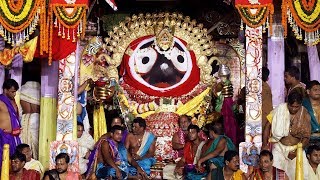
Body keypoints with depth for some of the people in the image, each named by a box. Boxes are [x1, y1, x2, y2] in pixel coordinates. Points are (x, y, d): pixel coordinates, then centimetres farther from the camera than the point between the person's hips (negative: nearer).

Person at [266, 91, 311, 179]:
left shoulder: (305, 115, -7)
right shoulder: (280, 109, -11)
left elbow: (306, 137, -4)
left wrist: (296, 151, -16)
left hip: (296, 148, 1)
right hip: (279, 147, 0)